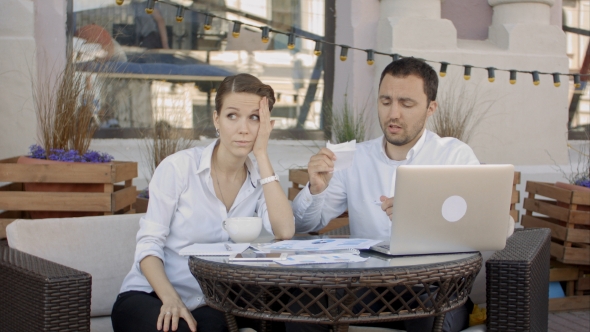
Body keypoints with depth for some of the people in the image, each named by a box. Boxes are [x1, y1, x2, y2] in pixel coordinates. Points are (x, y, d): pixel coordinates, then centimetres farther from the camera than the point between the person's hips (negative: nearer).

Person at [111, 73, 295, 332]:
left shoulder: (259, 179, 1)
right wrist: (171, 299, -28)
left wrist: (261, 154, -15)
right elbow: (149, 243, -11)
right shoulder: (179, 167, -9)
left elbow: (284, 232, -17)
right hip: (151, 297, -3)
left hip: (210, 307, 3)